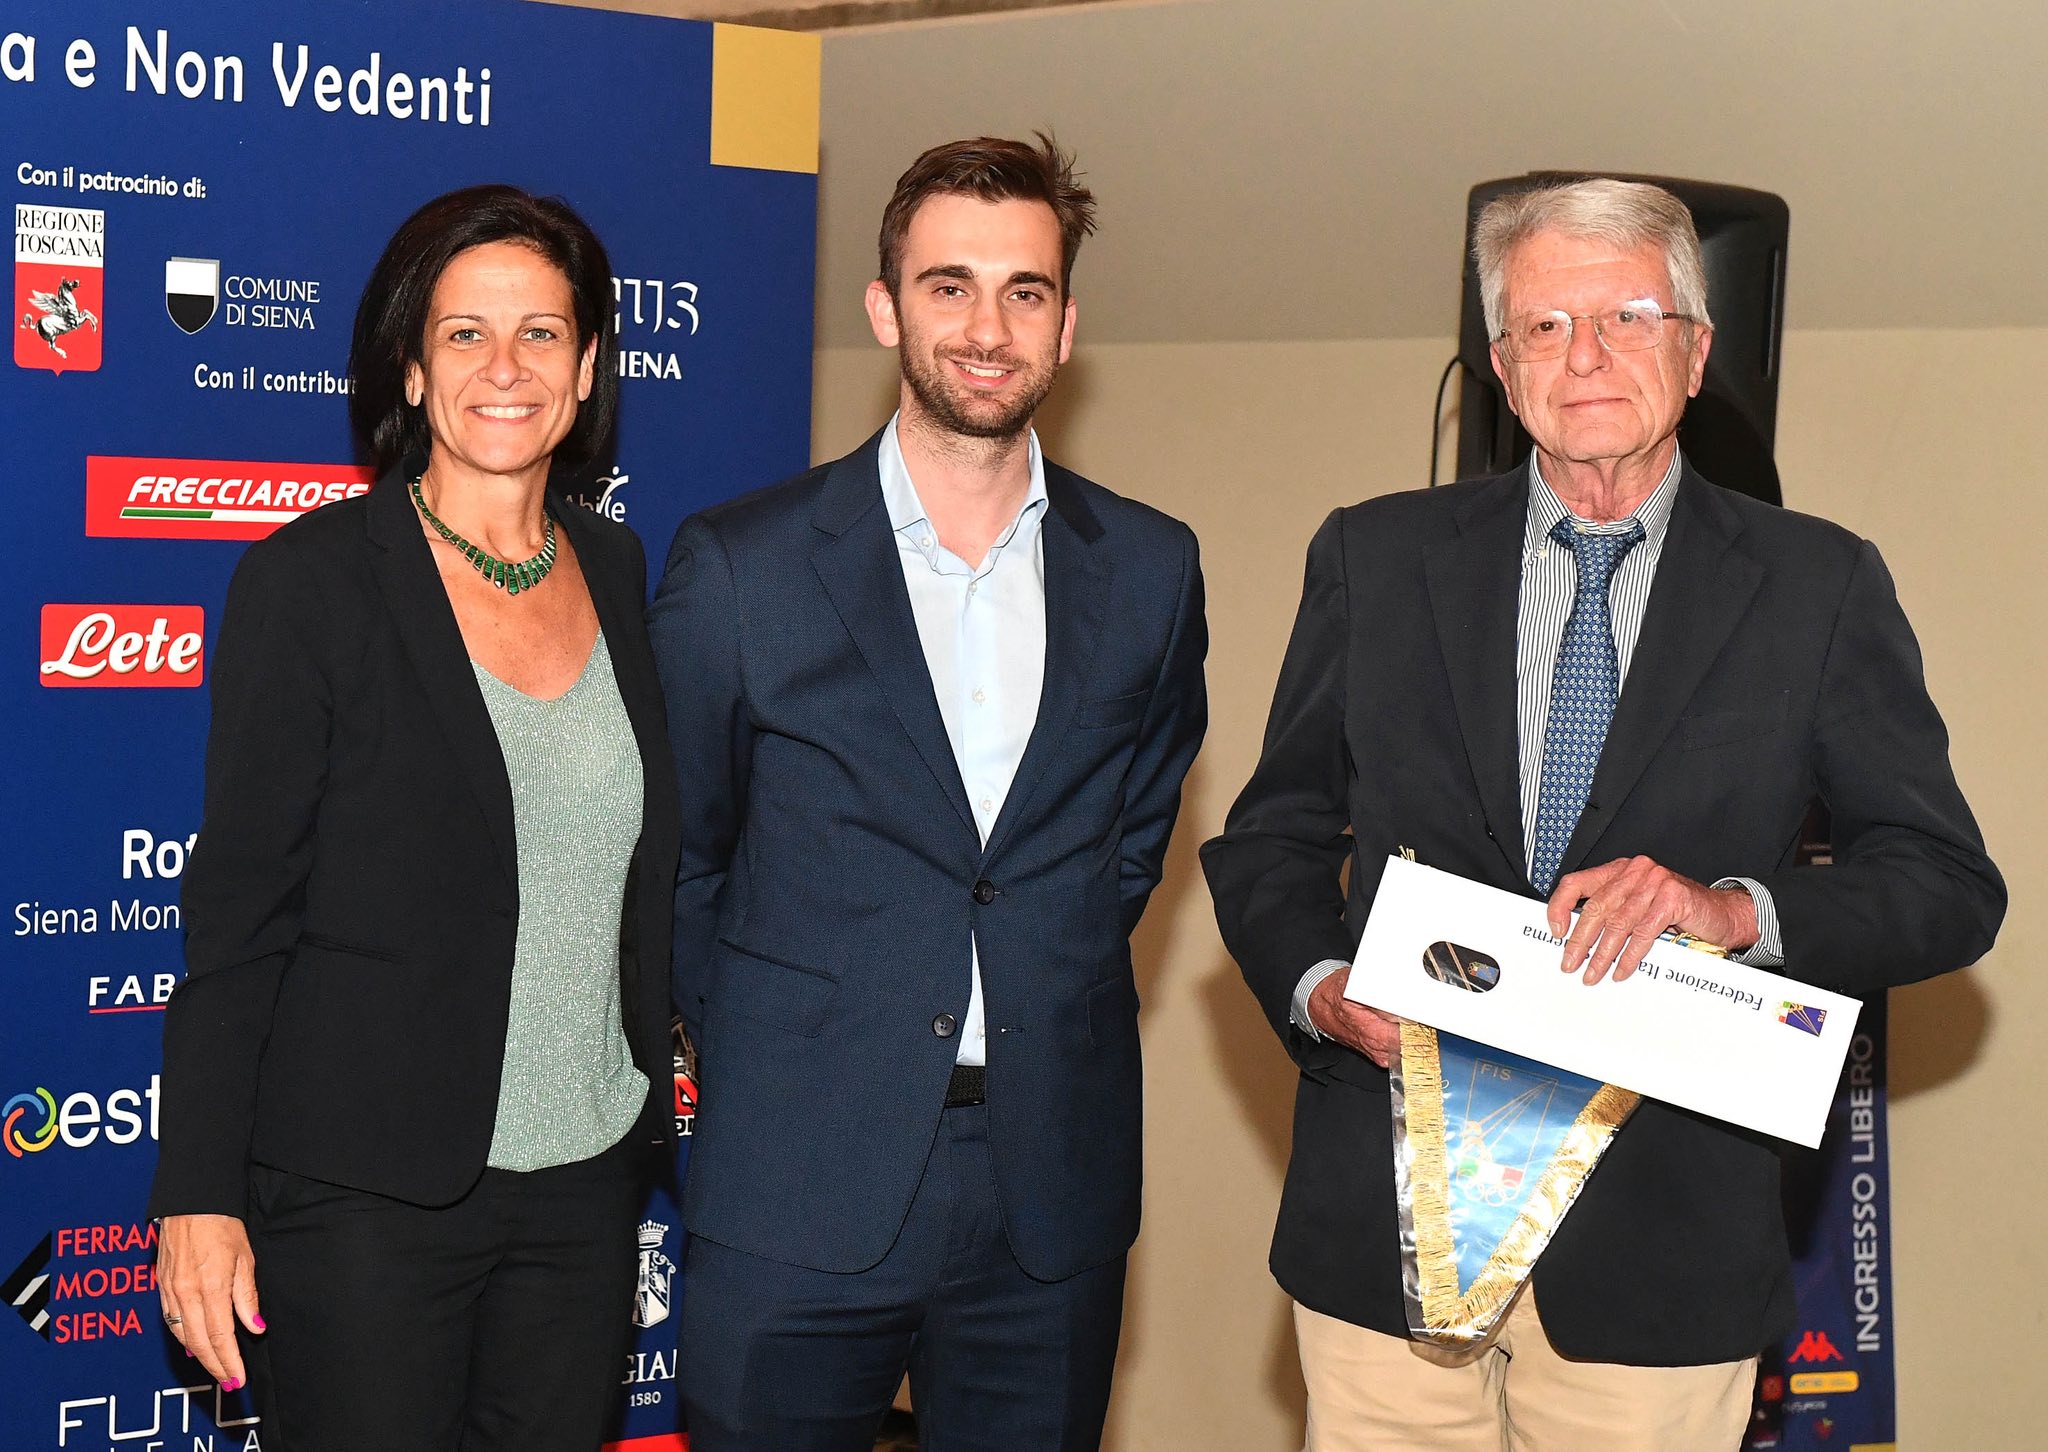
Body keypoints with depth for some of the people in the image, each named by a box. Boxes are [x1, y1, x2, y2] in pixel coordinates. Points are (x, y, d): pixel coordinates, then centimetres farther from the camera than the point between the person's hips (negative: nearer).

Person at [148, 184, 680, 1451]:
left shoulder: (613, 570, 8)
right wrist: (200, 1194, -11)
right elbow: (236, 910, -8)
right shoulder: (313, 583, -8)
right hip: (368, 1194, -5)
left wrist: (652, 1096, 13)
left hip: (586, 1182, 5)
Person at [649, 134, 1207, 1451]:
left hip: (1055, 1189, 2)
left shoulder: (1150, 569, 5)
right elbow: (675, 860, 5)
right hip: (799, 1195, -2)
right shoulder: (740, 565, -3)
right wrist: (764, 1061, 5)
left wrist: (1050, 1015, 9)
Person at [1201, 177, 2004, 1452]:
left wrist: (1736, 907, -17)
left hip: (1662, 1251, -1)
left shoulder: (1820, 589, 2)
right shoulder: (1375, 559, 7)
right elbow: (1272, 839, 13)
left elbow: (1951, 885, 1)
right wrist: (1318, 988, -8)